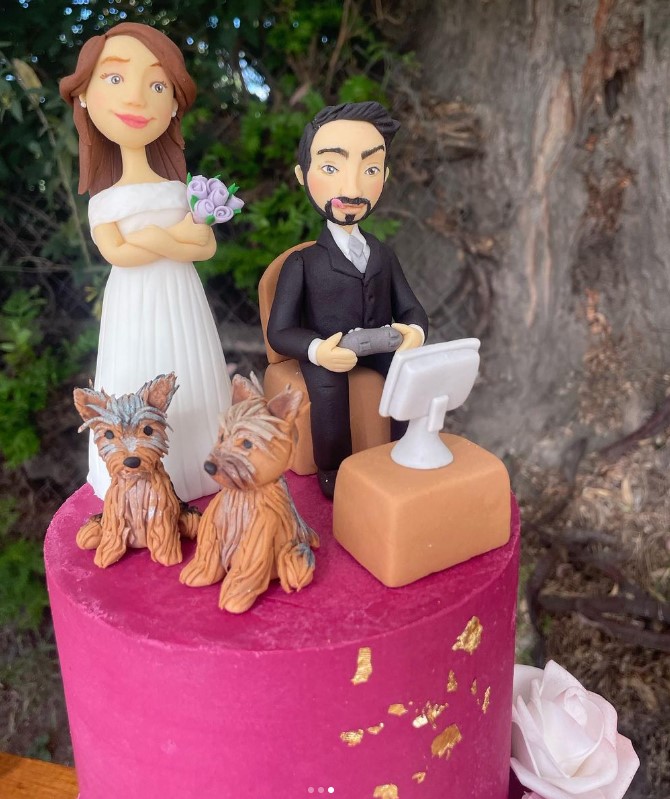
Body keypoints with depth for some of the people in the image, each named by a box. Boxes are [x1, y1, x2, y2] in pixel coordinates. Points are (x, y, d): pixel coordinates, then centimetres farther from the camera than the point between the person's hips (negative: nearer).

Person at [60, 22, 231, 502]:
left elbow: (208, 247, 0)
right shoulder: (104, 201, -2)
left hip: (181, 301, 2)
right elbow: (116, 253, -14)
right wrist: (178, 238, -13)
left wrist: (155, 237, -13)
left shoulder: (179, 190, 4)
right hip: (134, 306, -2)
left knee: (188, 386, 7)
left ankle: (191, 480, 21)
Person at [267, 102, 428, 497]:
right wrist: (317, 351, -29)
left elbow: (412, 309, 8)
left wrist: (415, 332, -20)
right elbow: (280, 331, -6)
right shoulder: (302, 263, -5)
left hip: (380, 348, 4)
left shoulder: (384, 255, 8)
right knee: (328, 390, -34)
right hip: (326, 354, -3)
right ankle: (332, 470, -11)